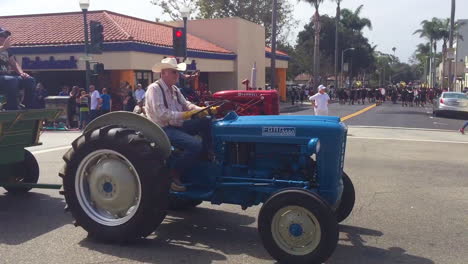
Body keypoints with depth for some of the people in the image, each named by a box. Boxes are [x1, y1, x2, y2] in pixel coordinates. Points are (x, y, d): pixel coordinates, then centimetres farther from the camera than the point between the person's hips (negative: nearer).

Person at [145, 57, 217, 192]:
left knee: (206, 122, -7)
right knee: (195, 145, -28)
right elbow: (162, 114, -22)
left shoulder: (175, 89, 17)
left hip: (177, 125, 9)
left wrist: (204, 110, -5)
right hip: (163, 129, -9)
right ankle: (173, 174, -12)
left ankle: (207, 155, -1)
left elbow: (186, 104, 14)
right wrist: (184, 115, -26)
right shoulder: (154, 88, -12)